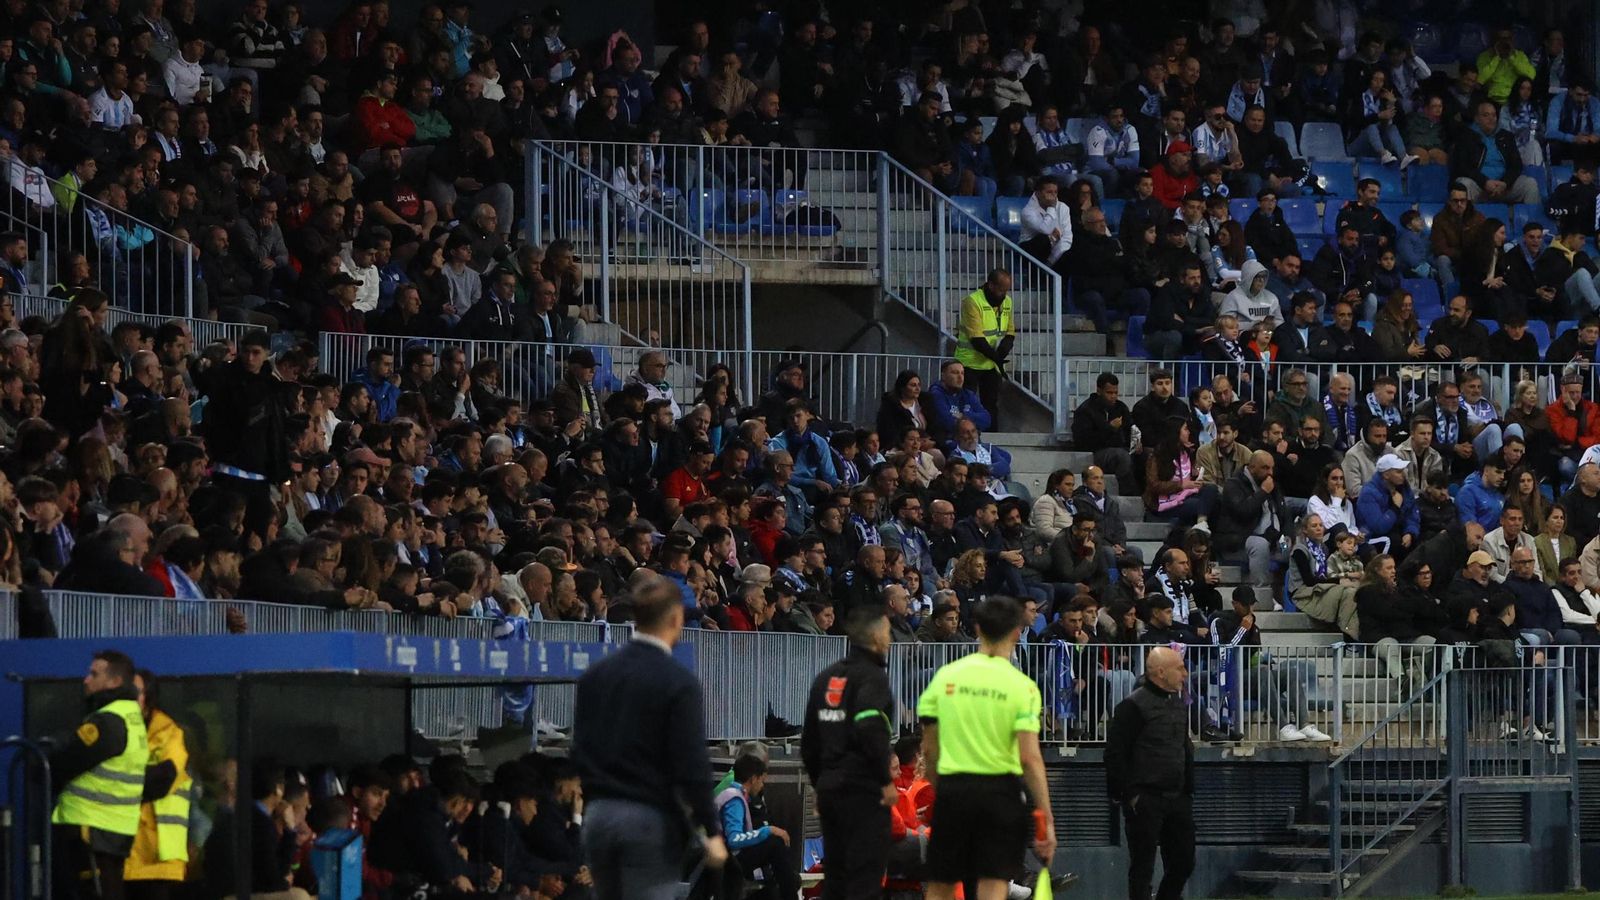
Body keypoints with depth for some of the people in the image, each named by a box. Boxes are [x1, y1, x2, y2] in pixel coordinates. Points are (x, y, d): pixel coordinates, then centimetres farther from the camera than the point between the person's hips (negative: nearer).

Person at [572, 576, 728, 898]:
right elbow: (691, 765, -14)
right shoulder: (678, 682, -11)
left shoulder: (594, 675, 8)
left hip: (598, 816, 6)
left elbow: (579, 750, 12)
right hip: (649, 821, -6)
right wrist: (711, 830, -9)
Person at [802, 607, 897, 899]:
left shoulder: (826, 678, 15)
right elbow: (870, 730, -23)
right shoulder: (872, 676, -10)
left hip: (829, 788, 8)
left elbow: (809, 740, 19)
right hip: (864, 792, -8)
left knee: (835, 876, 12)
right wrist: (886, 781, -15)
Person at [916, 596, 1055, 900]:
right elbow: (1030, 758, -12)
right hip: (1001, 791, -2)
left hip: (952, 788, 2)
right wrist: (1046, 819, -9)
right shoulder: (1021, 686, -6)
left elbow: (929, 749, 7)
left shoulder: (945, 676, 3)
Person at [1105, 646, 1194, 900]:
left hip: (1177, 799, 8)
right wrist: (1126, 795, -16)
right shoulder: (1134, 705, -11)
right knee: (1143, 867, -2)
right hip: (1145, 800, -8)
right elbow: (1115, 753, -14)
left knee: (1183, 863, 9)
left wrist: (1188, 788, 14)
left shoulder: (1177, 702, 15)